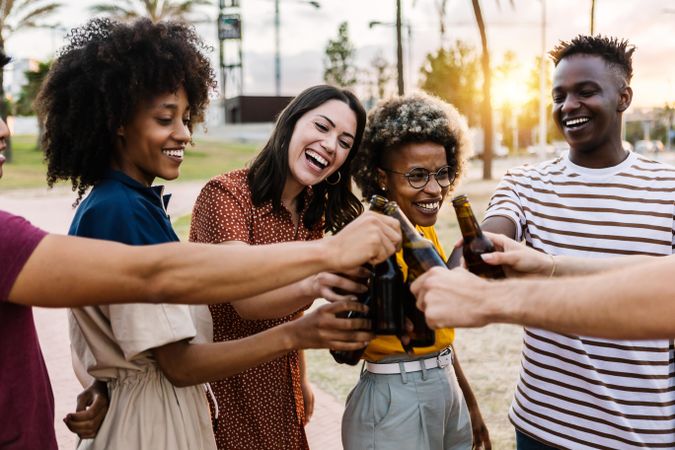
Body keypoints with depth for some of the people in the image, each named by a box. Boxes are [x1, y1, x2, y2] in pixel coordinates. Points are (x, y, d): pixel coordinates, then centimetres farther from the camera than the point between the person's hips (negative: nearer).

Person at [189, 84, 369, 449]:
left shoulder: (313, 212, 2)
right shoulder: (225, 194, -19)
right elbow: (246, 299, -31)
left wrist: (301, 378, 12)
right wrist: (312, 286, -49)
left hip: (279, 384, 7)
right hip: (221, 382, -6)